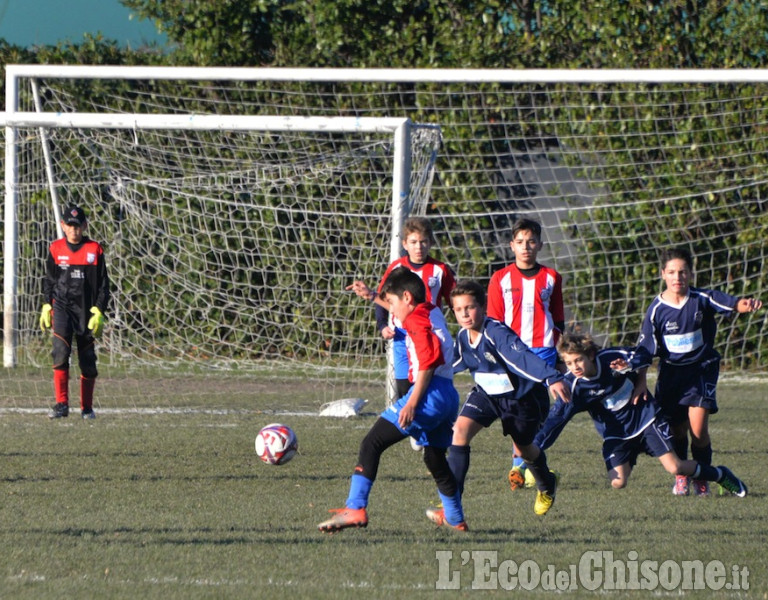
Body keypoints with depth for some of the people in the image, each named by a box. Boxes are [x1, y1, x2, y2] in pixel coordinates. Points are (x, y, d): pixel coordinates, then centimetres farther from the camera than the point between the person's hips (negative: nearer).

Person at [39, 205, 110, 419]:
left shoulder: (94, 250, 1)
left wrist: (99, 312, -5)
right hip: (62, 307, 0)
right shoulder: (56, 249, 6)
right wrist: (46, 306, 9)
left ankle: (87, 407, 18)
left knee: (88, 360, 4)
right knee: (61, 351, -19)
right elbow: (49, 280, 16)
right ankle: (61, 404, -19)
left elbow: (103, 284, 2)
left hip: (86, 311, 0)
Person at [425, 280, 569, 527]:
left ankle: (547, 485, 51)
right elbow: (453, 363, 8)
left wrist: (552, 378, -56)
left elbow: (523, 357, -45)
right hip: (486, 393, 5)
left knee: (524, 448, 14)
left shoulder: (496, 333, -32)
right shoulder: (463, 338, -10)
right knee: (461, 429, -19)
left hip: (521, 396, -5)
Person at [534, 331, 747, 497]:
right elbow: (556, 418, -21)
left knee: (675, 467, -8)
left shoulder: (609, 358, -18)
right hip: (616, 434, 1)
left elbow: (643, 355, -2)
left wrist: (630, 366, -24)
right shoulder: (573, 385, -18)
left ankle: (720, 475, 15)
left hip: (645, 418, -1)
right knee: (617, 483, -21)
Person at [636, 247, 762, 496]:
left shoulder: (702, 299, -9)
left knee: (698, 427, -13)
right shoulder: (657, 309, -8)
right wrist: (640, 384, -11)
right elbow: (645, 351, -4)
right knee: (678, 429, 5)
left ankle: (701, 478, 9)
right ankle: (681, 476, 30)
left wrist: (745, 304, -48)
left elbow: (730, 303, -25)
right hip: (671, 371, 1)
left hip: (701, 369, -1)